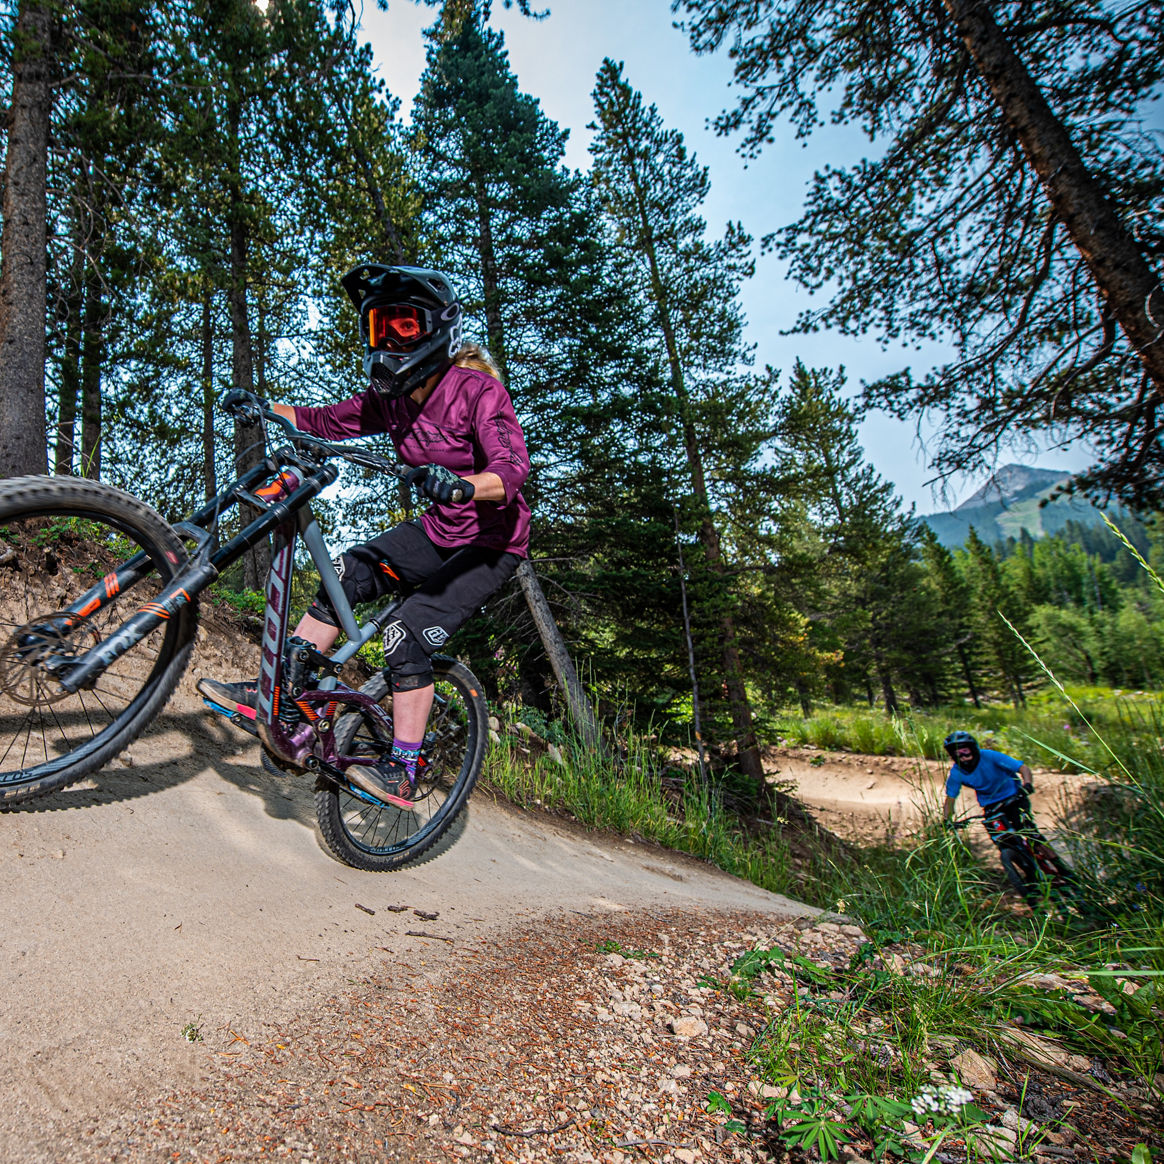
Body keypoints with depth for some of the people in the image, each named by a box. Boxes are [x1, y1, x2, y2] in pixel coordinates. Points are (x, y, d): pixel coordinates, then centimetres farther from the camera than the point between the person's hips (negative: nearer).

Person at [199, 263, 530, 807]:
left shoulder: (476, 389, -20)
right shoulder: (392, 399, 1)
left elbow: (513, 466, -34)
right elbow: (326, 422, 7)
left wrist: (460, 484, -52)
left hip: (490, 543, -7)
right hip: (437, 531, 7)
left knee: (407, 636, -18)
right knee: (345, 574, -9)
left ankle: (401, 773, -4)